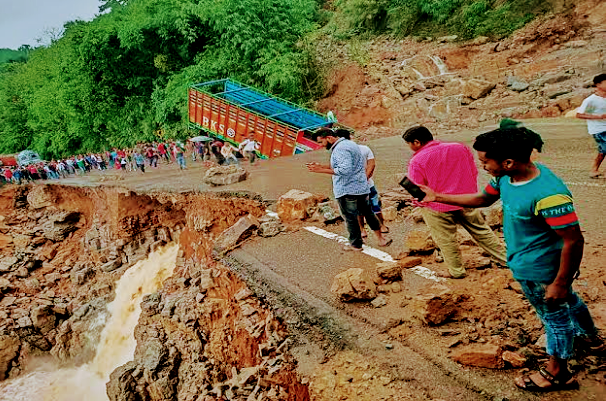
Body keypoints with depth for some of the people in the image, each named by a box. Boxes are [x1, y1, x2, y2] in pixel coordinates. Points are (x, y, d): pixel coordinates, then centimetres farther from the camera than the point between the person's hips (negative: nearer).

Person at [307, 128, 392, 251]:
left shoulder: (340, 149, -19)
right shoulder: (349, 144, 15)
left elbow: (345, 170, -29)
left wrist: (323, 170, -26)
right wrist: (321, 166, 13)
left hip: (347, 191, -10)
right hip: (362, 187, 10)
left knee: (350, 218, 4)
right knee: (368, 213, 17)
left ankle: (356, 244, 16)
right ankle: (380, 238, 24)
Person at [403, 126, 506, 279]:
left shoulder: (417, 161, -16)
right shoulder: (460, 148, -1)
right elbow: (474, 172, 7)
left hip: (437, 207, -4)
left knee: (446, 240, 12)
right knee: (482, 231, 19)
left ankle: (456, 271, 24)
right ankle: (505, 258, 29)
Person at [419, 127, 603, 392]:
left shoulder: (548, 194, -37)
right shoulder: (505, 177, -10)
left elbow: (574, 241, -30)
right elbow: (482, 199, 8)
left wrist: (560, 283, -24)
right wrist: (437, 197, 5)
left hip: (540, 272, -9)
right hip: (525, 262, 9)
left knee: (555, 315, 14)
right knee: (567, 302, 31)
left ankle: (557, 374, 37)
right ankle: (591, 337, 59)